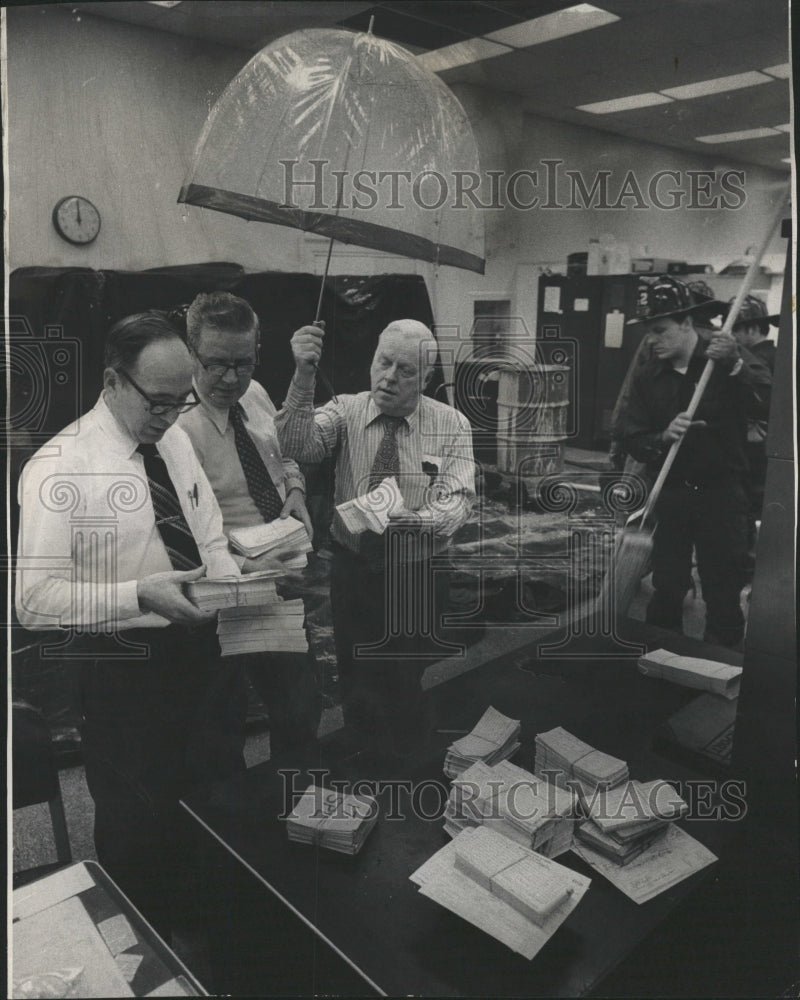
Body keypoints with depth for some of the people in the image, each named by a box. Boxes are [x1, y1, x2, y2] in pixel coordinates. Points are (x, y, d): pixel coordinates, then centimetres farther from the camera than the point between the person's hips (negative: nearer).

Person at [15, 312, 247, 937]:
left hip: (202, 652, 7)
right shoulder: (59, 468, -18)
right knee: (140, 832, 10)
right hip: (122, 670, -7)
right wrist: (140, 595, -31)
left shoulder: (175, 441, 4)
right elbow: (34, 600, -21)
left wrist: (230, 581, -9)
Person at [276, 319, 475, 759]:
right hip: (353, 569, 1)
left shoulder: (452, 425, -4)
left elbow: (457, 501, -15)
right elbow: (299, 446, -21)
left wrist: (420, 519, -36)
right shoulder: (346, 410, -2)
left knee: (412, 688, 11)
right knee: (357, 684, 14)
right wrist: (303, 377, -35)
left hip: (419, 577, -1)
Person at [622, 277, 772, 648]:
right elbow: (633, 439, 0)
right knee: (665, 591, 8)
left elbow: (769, 406, -16)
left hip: (722, 495, -2)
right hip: (670, 494, 2)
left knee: (724, 596, 2)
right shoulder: (647, 377, 5)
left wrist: (734, 365, -27)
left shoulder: (731, 360, -2)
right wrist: (663, 438, -20)